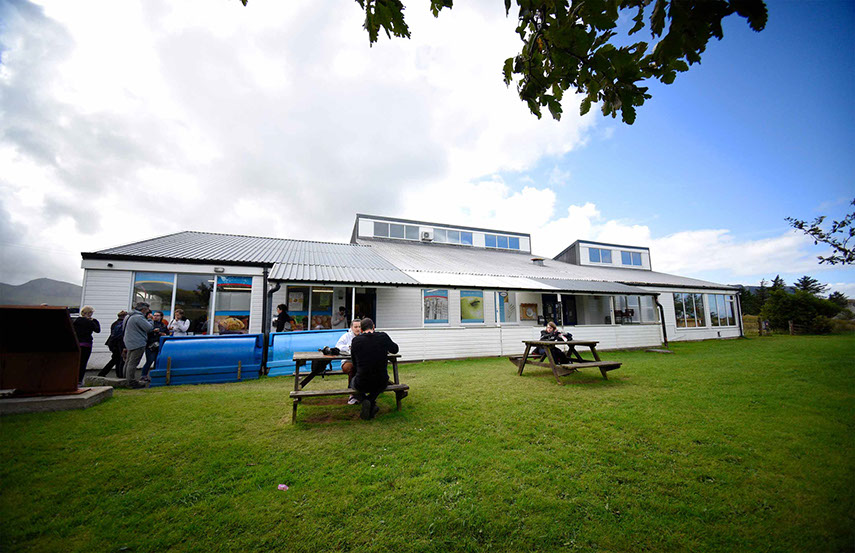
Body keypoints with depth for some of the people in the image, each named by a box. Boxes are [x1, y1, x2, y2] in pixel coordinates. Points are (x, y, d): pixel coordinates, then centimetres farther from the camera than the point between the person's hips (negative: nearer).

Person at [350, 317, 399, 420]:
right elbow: (395, 349, 14)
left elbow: (354, 363, 7)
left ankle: (364, 401, 4)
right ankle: (371, 404, 10)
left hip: (362, 384, -1)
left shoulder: (356, 340, -7)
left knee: (353, 381, 33)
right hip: (381, 383, 1)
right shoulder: (383, 337, -6)